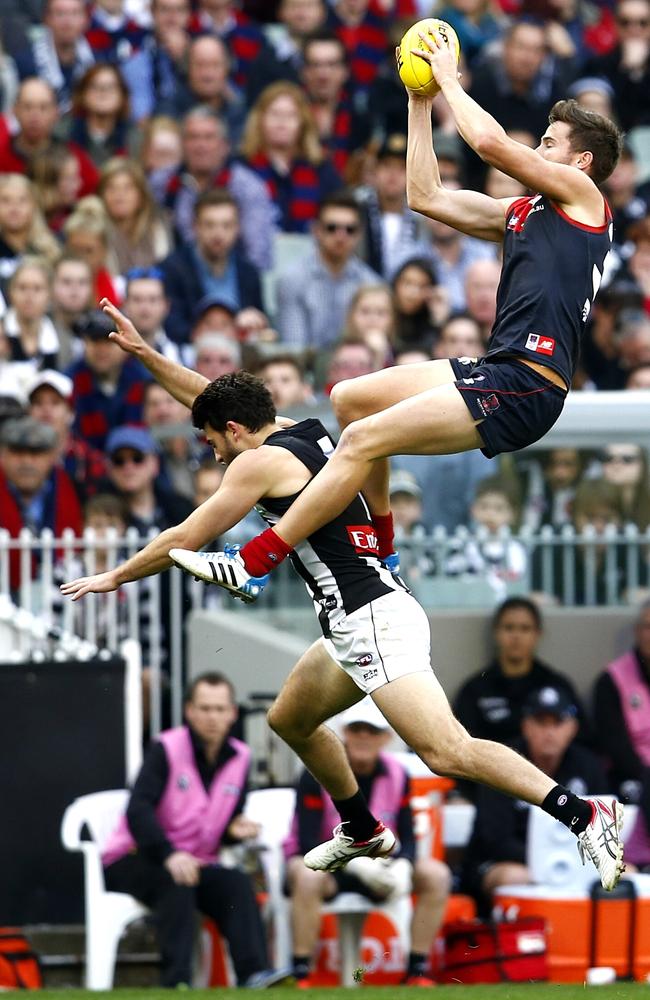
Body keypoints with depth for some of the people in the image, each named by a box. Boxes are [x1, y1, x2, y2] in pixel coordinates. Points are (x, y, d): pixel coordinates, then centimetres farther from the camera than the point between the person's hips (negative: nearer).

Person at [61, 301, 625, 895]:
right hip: (358, 624, 10)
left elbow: (184, 542, 0)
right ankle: (364, 832, 37)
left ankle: (584, 817, -27)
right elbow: (211, 398, 32)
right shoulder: (303, 433, 16)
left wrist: (113, 579, 13)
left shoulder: (261, 461, -8)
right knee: (290, 719, 26)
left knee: (448, 752, -20)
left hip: (373, 621, -10)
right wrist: (141, 350, 33)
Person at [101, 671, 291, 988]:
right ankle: (176, 982, -44)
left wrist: (236, 830, -10)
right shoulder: (166, 749, -12)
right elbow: (138, 810, -25)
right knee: (176, 881, -36)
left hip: (193, 864, 5)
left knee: (237, 883, -23)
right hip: (131, 864, -5)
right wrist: (169, 855, -40)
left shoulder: (239, 758, 7)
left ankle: (253, 975, -37)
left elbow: (230, 819, 18)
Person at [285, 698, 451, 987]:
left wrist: (402, 866, -24)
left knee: (436, 875, -15)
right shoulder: (317, 774, -16)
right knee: (308, 876, -40)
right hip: (325, 863, -5)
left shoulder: (396, 776, -1)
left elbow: (407, 838, 0)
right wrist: (356, 863, -35)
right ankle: (300, 976, -36)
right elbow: (307, 843, -21)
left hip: (373, 865, 5)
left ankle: (417, 973, -10)